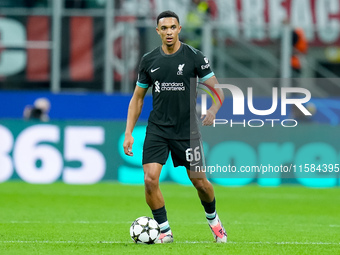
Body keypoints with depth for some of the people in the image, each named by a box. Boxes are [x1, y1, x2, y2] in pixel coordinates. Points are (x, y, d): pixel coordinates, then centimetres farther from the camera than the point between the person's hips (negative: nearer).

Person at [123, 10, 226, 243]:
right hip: (157, 129, 2)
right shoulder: (149, 60, 2)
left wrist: (213, 110, -27)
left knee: (200, 182, 5)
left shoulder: (194, 57, -6)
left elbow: (218, 91, -5)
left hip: (187, 129, -2)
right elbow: (138, 98, 11)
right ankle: (165, 231, 2)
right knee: (150, 180, -14)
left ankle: (213, 220, 35)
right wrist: (129, 133, 4)